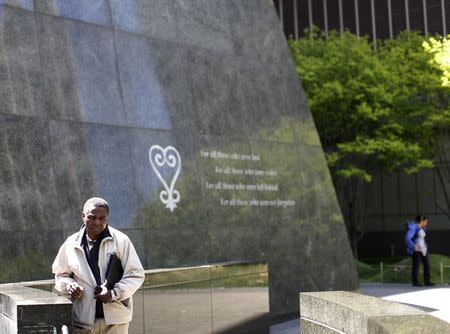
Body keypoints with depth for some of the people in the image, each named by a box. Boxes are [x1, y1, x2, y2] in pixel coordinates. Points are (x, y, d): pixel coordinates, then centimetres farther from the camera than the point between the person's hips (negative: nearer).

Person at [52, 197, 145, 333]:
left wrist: (114, 293, -16)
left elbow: (135, 275, -2)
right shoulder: (71, 244, 5)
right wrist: (68, 285, -5)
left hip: (115, 318, -2)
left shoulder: (121, 241, -3)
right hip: (82, 319, 2)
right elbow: (60, 274, 17)